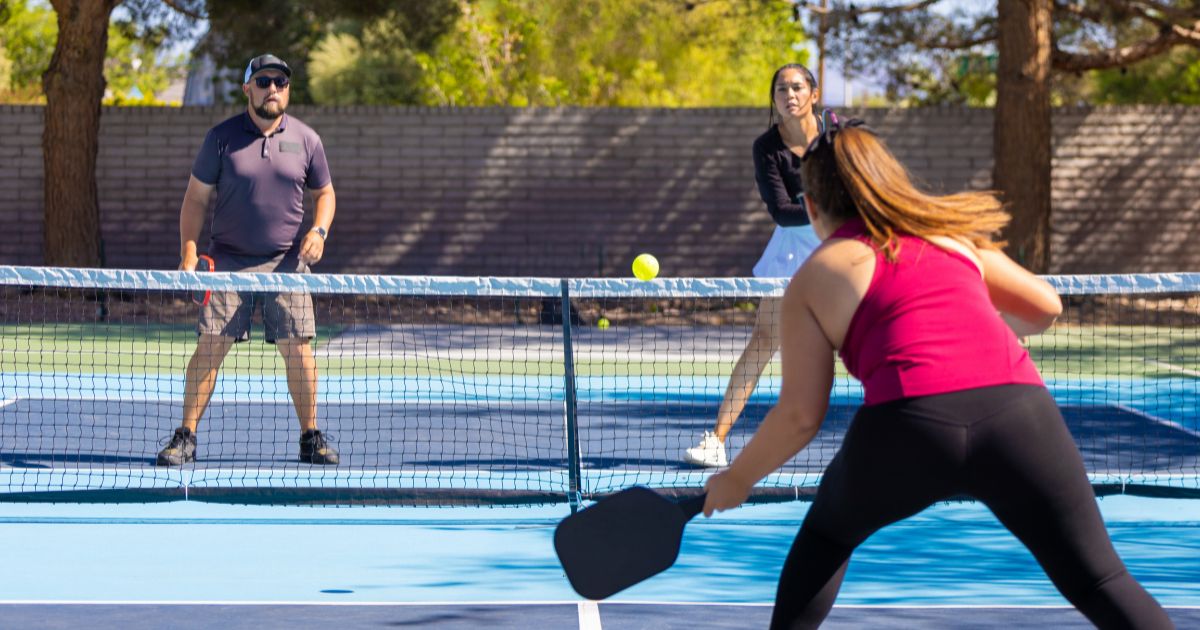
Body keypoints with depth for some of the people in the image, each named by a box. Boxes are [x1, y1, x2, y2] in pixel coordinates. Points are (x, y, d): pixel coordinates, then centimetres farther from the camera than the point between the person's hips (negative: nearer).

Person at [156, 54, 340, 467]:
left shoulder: (306, 139, 6)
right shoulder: (222, 137, 0)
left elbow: (324, 192, 19)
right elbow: (196, 198, 3)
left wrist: (319, 230, -1)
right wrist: (188, 255, -7)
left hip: (286, 262, 1)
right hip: (228, 261, -1)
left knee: (297, 348, -1)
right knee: (211, 346, -6)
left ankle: (311, 438, 11)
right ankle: (185, 437, 0)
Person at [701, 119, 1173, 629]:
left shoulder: (813, 280, 17)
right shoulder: (950, 234, 25)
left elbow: (800, 414, 11)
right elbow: (1045, 306, 30)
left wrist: (737, 480, 25)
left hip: (908, 423, -2)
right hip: (1019, 409, 2)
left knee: (826, 535, 29)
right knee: (1098, 583, 8)